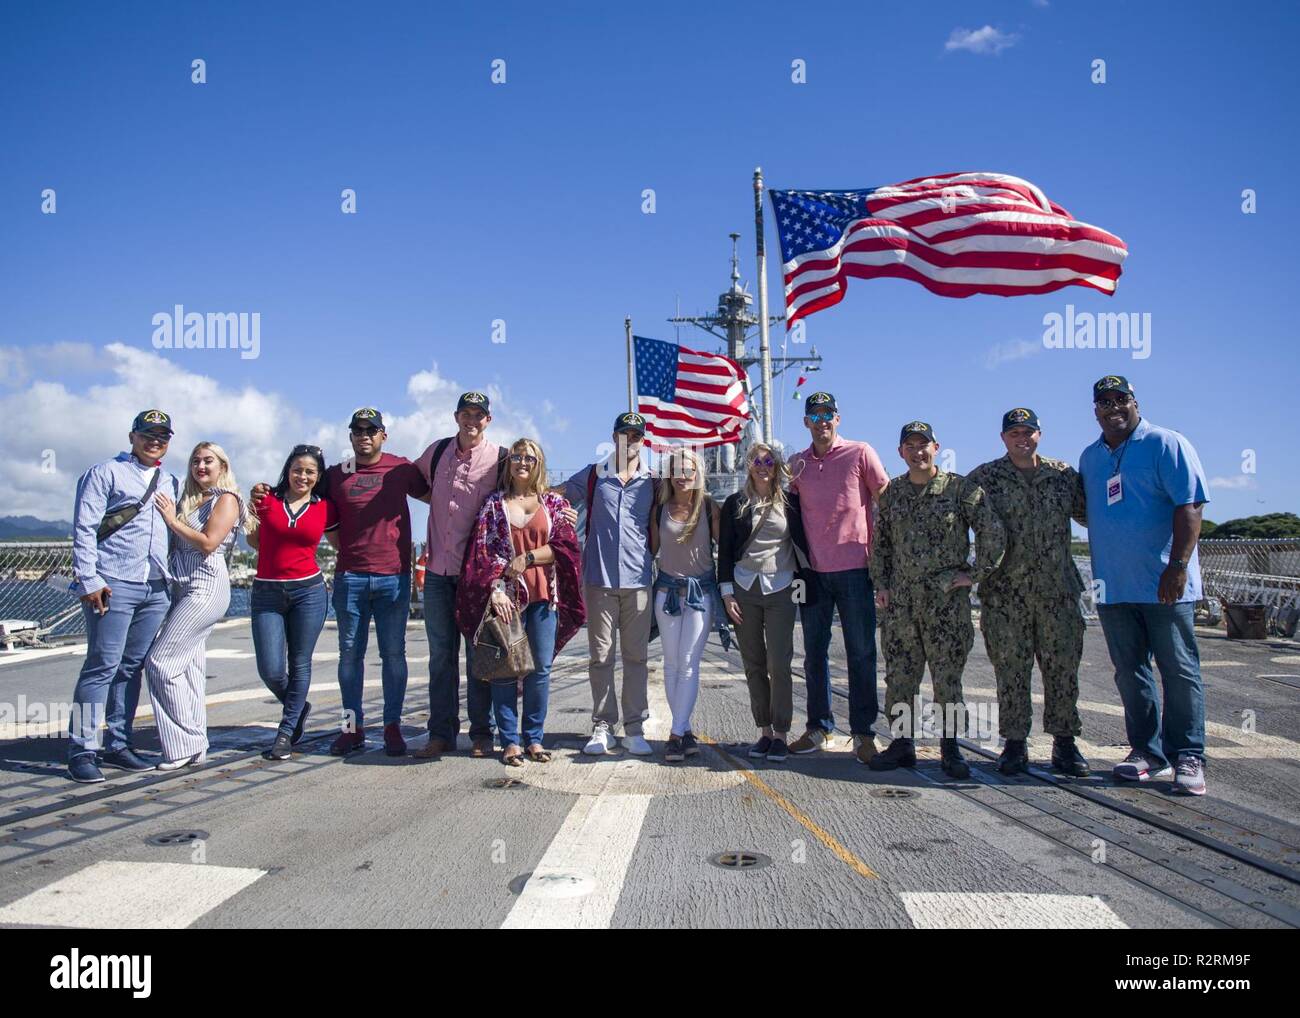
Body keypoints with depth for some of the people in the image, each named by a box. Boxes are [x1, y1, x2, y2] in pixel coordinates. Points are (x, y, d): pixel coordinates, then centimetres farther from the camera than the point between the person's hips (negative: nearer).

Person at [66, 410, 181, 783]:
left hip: (156, 588, 6)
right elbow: (84, 529, -5)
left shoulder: (171, 483, 20)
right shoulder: (105, 473, 2)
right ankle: (81, 749, -1)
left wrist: (173, 578, 15)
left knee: (132, 667, 9)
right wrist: (89, 580, -13)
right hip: (113, 585, -6)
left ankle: (117, 745, 16)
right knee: (102, 666, -7)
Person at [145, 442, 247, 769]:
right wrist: (171, 518, 5)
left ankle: (185, 746, -6)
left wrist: (172, 520, -8)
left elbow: (208, 543, -14)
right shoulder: (188, 500, 19)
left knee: (161, 661, -11)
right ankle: (196, 746, 12)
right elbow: (176, 546, 19)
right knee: (188, 668, 7)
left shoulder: (226, 499, -3)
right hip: (183, 589, 8)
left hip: (206, 588, -8)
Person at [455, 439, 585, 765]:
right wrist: (495, 589, -12)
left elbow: (565, 546, 1)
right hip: (506, 595, -1)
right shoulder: (494, 503, 7)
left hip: (544, 594, 1)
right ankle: (510, 741, 8)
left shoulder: (554, 503, 9)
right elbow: (482, 550, 0)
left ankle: (534, 738, 13)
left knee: (541, 668, 2)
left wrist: (527, 558, -10)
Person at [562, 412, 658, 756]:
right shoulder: (592, 476, 8)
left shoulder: (652, 482, 9)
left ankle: (634, 728, 11)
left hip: (638, 579, 1)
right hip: (599, 578, 0)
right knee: (601, 656, 4)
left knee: (636, 656, 3)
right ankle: (602, 727, 12)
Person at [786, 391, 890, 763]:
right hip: (813, 570, 4)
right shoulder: (797, 463, 11)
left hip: (854, 568, -4)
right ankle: (819, 727, 21)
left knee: (861, 653, 1)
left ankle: (863, 733, 9)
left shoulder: (860, 453, 0)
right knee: (814, 654, 10)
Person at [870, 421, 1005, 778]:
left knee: (947, 674, 1)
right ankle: (902, 743, 15)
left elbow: (993, 531, -3)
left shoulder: (960, 488, -1)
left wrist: (976, 574, -4)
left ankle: (950, 748, 12)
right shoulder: (892, 492, 12)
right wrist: (881, 584, 9)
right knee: (899, 674, 5)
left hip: (947, 597, -3)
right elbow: (880, 542, 18)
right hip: (901, 598, 4)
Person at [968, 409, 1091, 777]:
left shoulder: (1063, 474, 10)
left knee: (1063, 668, 6)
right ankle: (1015, 743, 13)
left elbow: (1090, 515, 19)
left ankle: (1064, 742, 17)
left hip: (1058, 591, 2)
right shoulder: (984, 477, 3)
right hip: (1004, 593, -2)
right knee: (1010, 670, 3)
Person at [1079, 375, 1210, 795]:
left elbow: (1189, 506, -12)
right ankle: (1148, 753, 19)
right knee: (1130, 672, 10)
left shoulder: (1166, 445, -4)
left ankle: (1187, 757, 9)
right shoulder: (1089, 457, 15)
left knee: (1179, 671, 0)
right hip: (1113, 586, 6)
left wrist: (1178, 565, -19)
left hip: (1163, 583, -6)